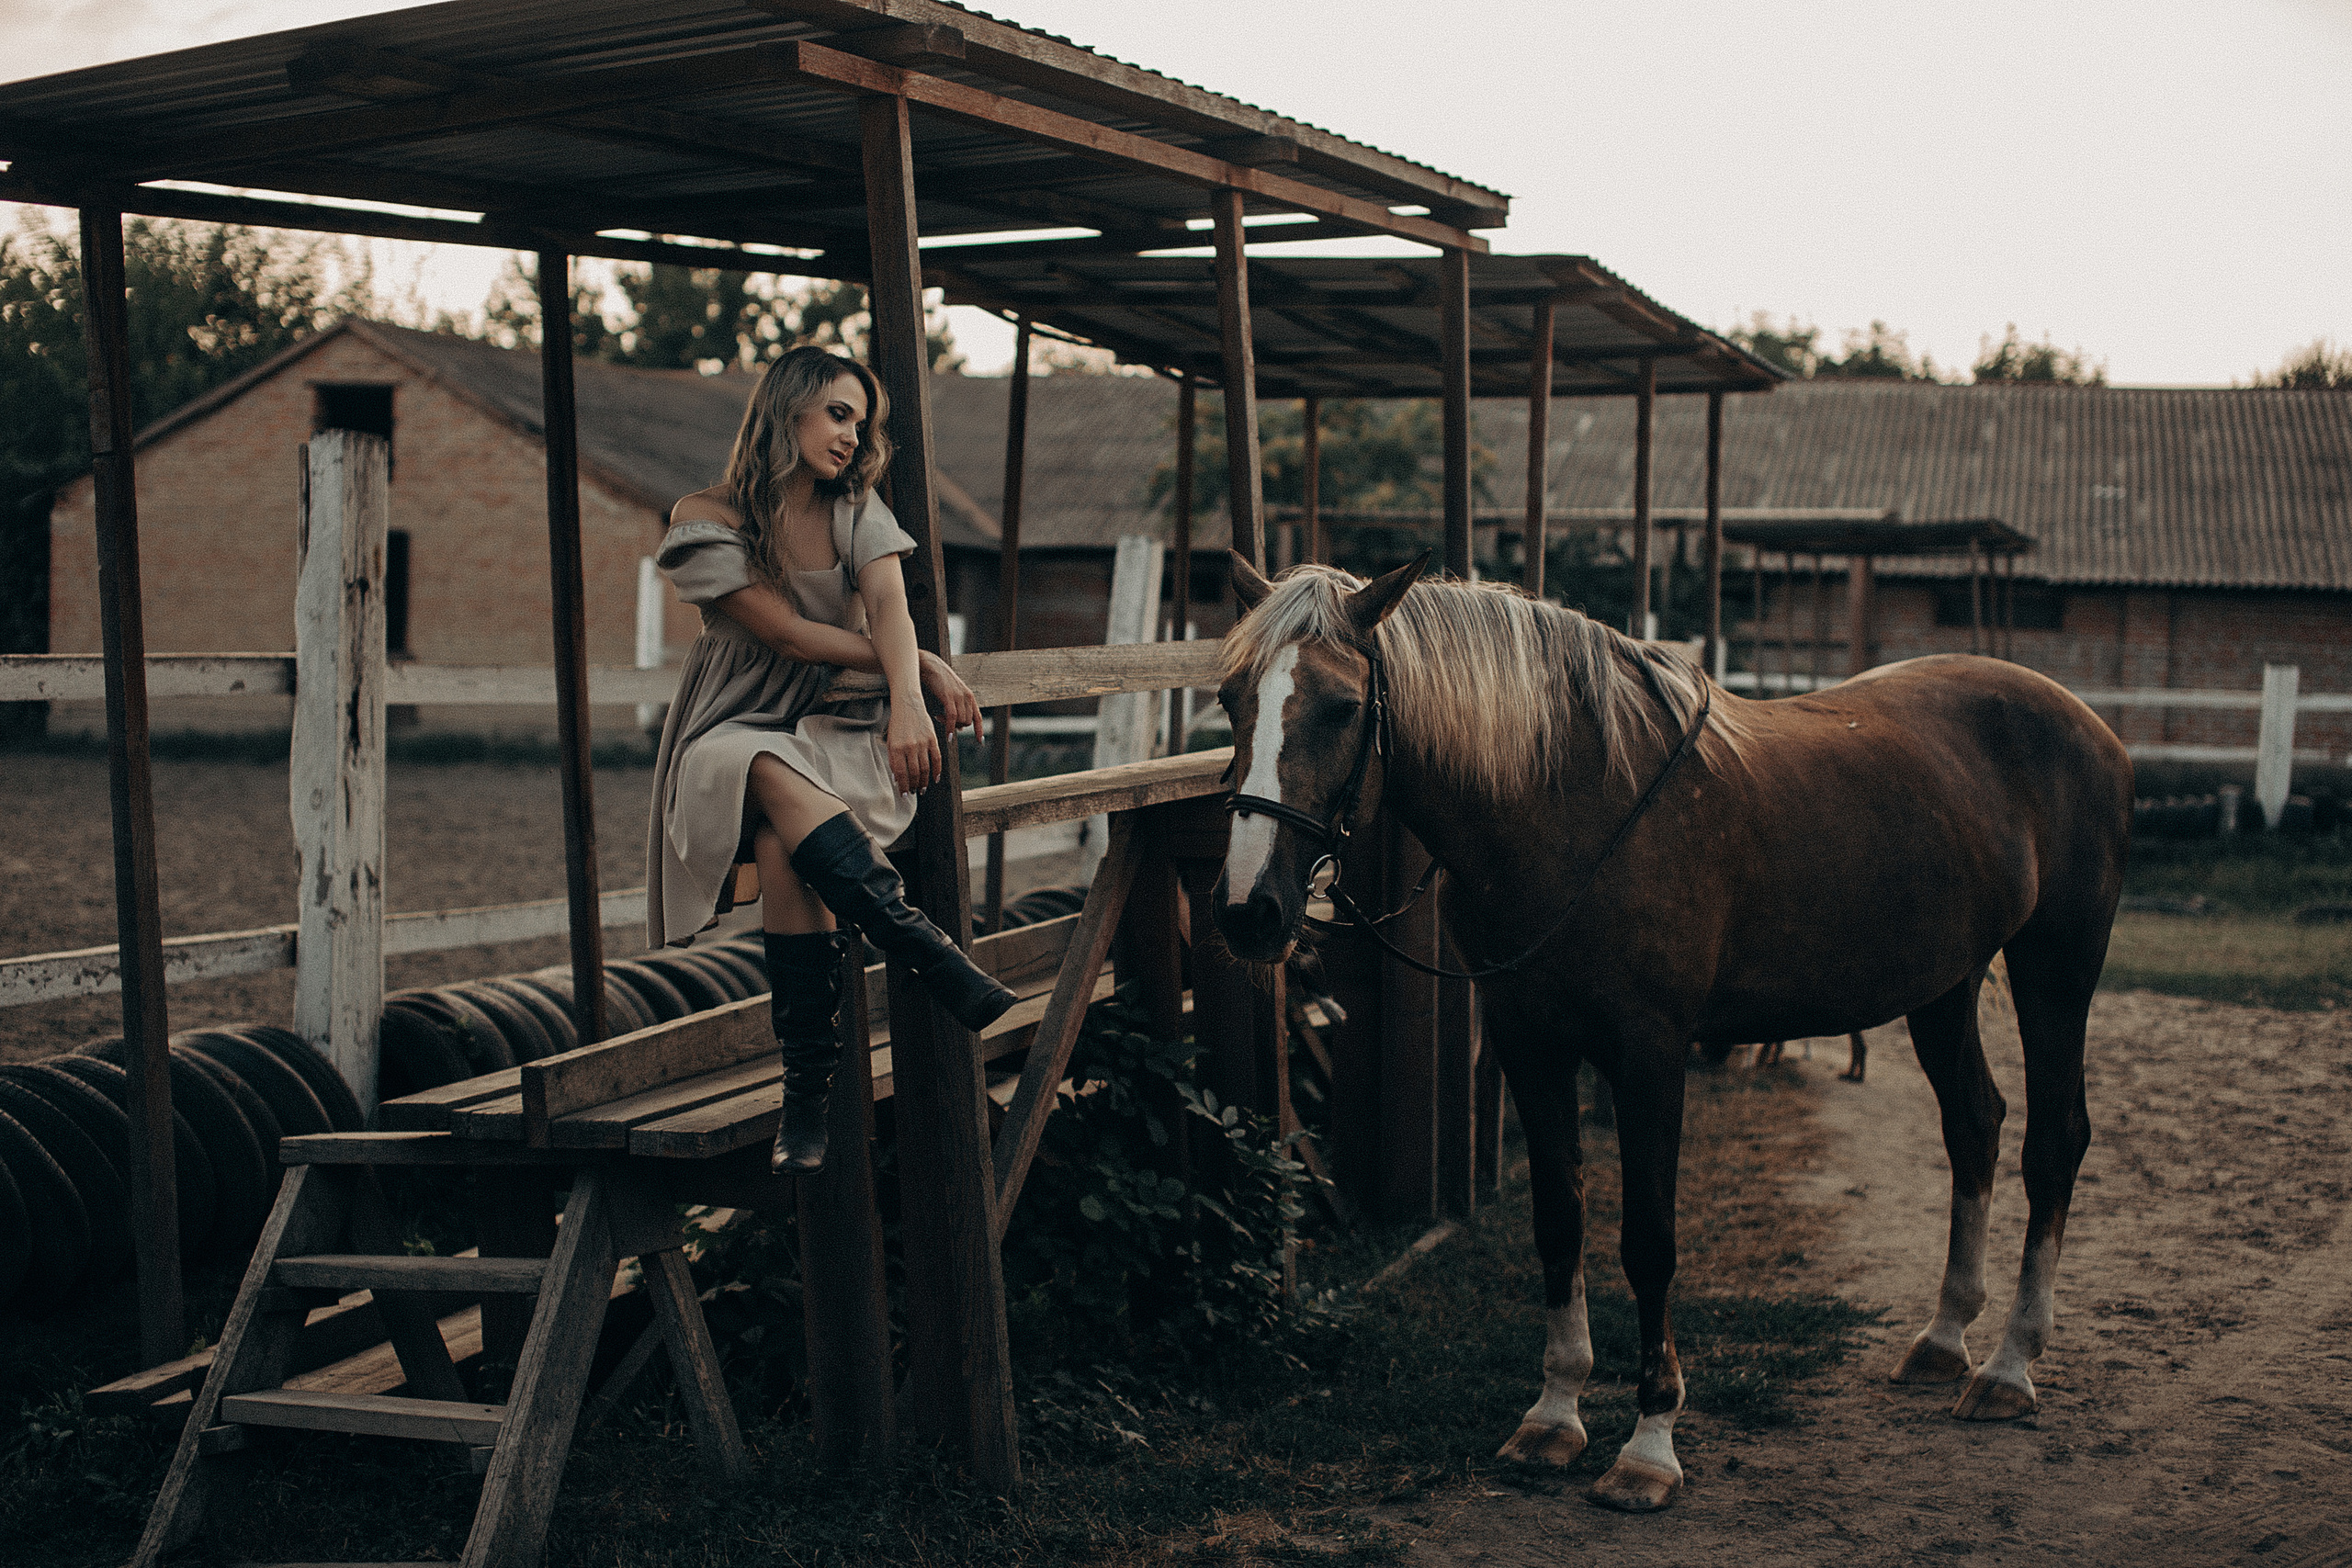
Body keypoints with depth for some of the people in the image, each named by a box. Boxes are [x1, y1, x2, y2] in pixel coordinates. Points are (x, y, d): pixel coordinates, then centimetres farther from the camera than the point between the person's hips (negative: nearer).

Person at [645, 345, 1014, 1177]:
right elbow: (790, 636, -10)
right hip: (736, 736, -1)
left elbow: (888, 606, -11)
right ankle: (933, 956, -44)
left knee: (787, 840, -33)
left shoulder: (855, 511, 9)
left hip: (841, 732, 2)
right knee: (775, 780, -39)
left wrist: (906, 700, -31)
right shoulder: (708, 517, -2)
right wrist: (923, 665, -11)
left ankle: (808, 1098, -36)